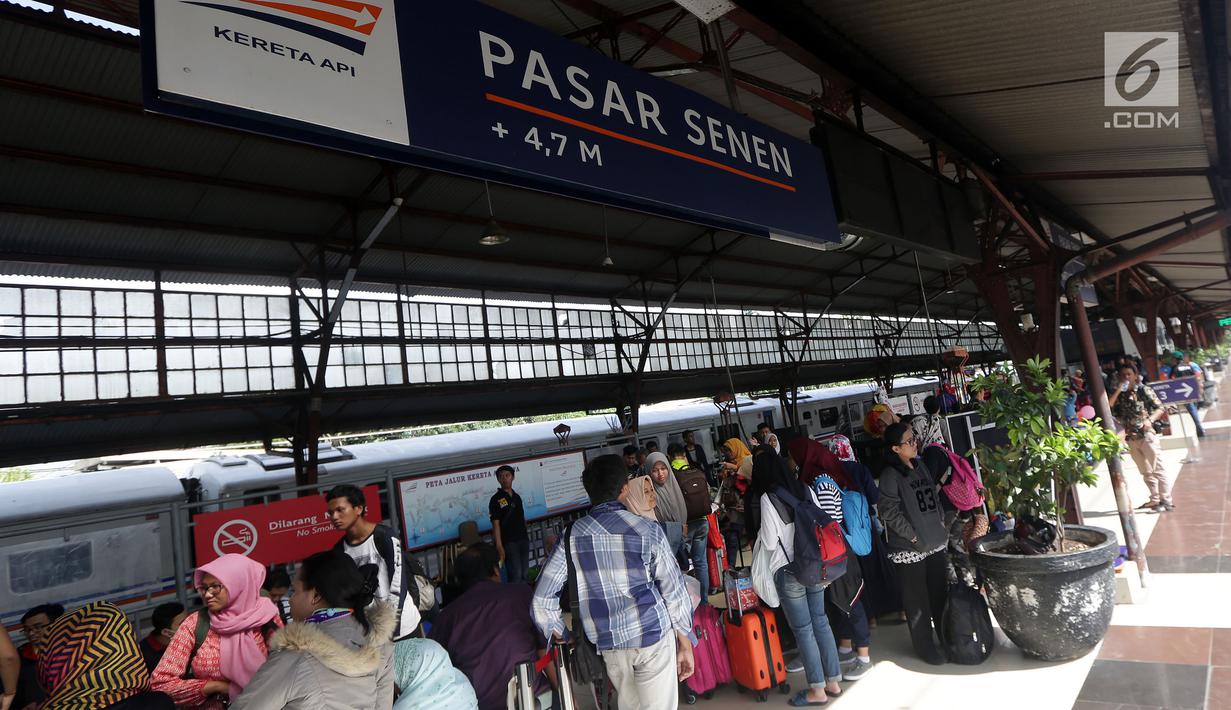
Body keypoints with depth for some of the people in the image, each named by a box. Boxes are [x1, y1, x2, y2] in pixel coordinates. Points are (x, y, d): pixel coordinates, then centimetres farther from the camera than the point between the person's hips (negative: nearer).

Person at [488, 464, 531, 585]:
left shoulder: (517, 497, 14)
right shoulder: (496, 499, -6)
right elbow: (496, 524, -11)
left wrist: (527, 537, 13)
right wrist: (499, 546, -18)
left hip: (523, 539, 6)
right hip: (509, 542, -6)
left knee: (524, 573, 11)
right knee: (515, 575, -8)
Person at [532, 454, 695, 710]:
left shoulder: (573, 535, -6)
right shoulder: (647, 531, -11)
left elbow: (542, 597, -6)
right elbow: (674, 590, -5)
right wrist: (685, 644, 6)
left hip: (608, 644, 3)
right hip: (653, 635, -3)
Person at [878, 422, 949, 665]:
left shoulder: (920, 466, 10)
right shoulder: (890, 475, -14)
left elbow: (935, 497, 19)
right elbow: (889, 511, -17)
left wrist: (941, 523, 9)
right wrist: (914, 536, -15)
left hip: (935, 543, 7)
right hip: (909, 550, -7)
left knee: (941, 594, 19)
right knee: (917, 602, 4)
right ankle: (925, 647, 20)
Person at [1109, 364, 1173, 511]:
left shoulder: (1144, 390, -1)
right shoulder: (1119, 395, 8)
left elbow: (1160, 408, -2)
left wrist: (1150, 420, -19)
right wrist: (1119, 389, -8)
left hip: (1147, 435, -5)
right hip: (1132, 438, 5)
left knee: (1157, 469, -3)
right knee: (1145, 471, 13)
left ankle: (1166, 501, 1)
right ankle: (1155, 499, 21)